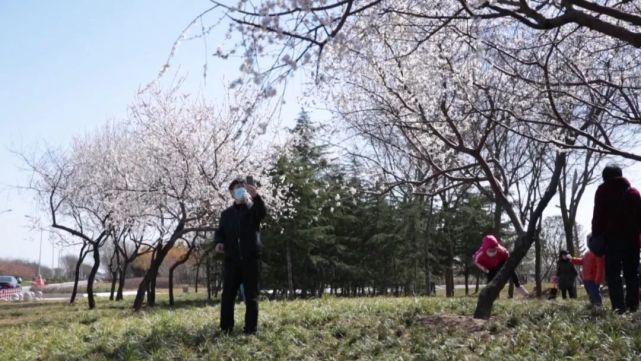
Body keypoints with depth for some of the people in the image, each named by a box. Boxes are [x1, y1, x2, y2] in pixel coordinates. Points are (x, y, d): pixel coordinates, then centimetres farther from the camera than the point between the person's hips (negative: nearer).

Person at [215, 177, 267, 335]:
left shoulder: (253, 208, 7)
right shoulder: (226, 213, 19)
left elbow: (262, 212, -16)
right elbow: (220, 231, 14)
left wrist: (256, 196, -35)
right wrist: (219, 242, -10)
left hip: (250, 257, -3)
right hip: (231, 258, 3)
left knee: (251, 294, -1)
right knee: (228, 294, 2)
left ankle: (250, 328, 3)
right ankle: (226, 327, 8)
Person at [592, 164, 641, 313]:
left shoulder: (603, 190, 5)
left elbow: (598, 215, -2)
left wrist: (596, 236, 0)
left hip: (612, 236, -3)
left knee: (613, 274, -4)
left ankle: (619, 306, -15)